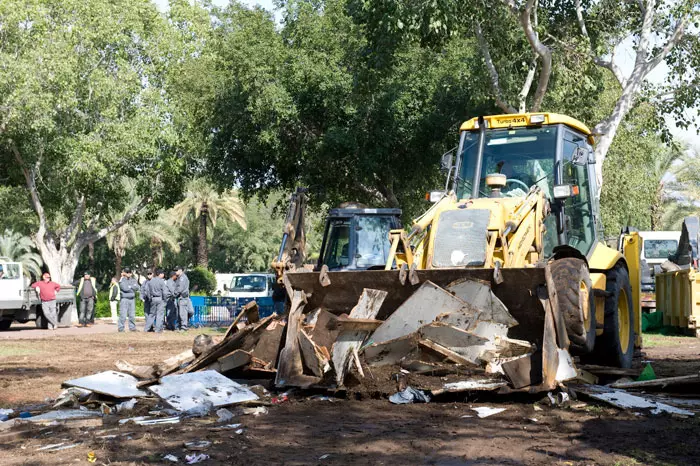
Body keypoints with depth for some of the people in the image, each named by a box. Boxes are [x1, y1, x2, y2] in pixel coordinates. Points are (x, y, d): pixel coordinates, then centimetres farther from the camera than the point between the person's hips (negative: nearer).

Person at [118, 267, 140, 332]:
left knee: (132, 315, 6)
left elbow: (137, 287, 0)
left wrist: (129, 286, -10)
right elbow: (125, 288, -15)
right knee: (123, 315, -9)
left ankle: (132, 327, 14)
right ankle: (121, 328, -4)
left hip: (132, 299, 5)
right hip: (124, 299, -5)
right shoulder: (122, 280, -1)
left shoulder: (133, 280, 14)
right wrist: (132, 288, -2)